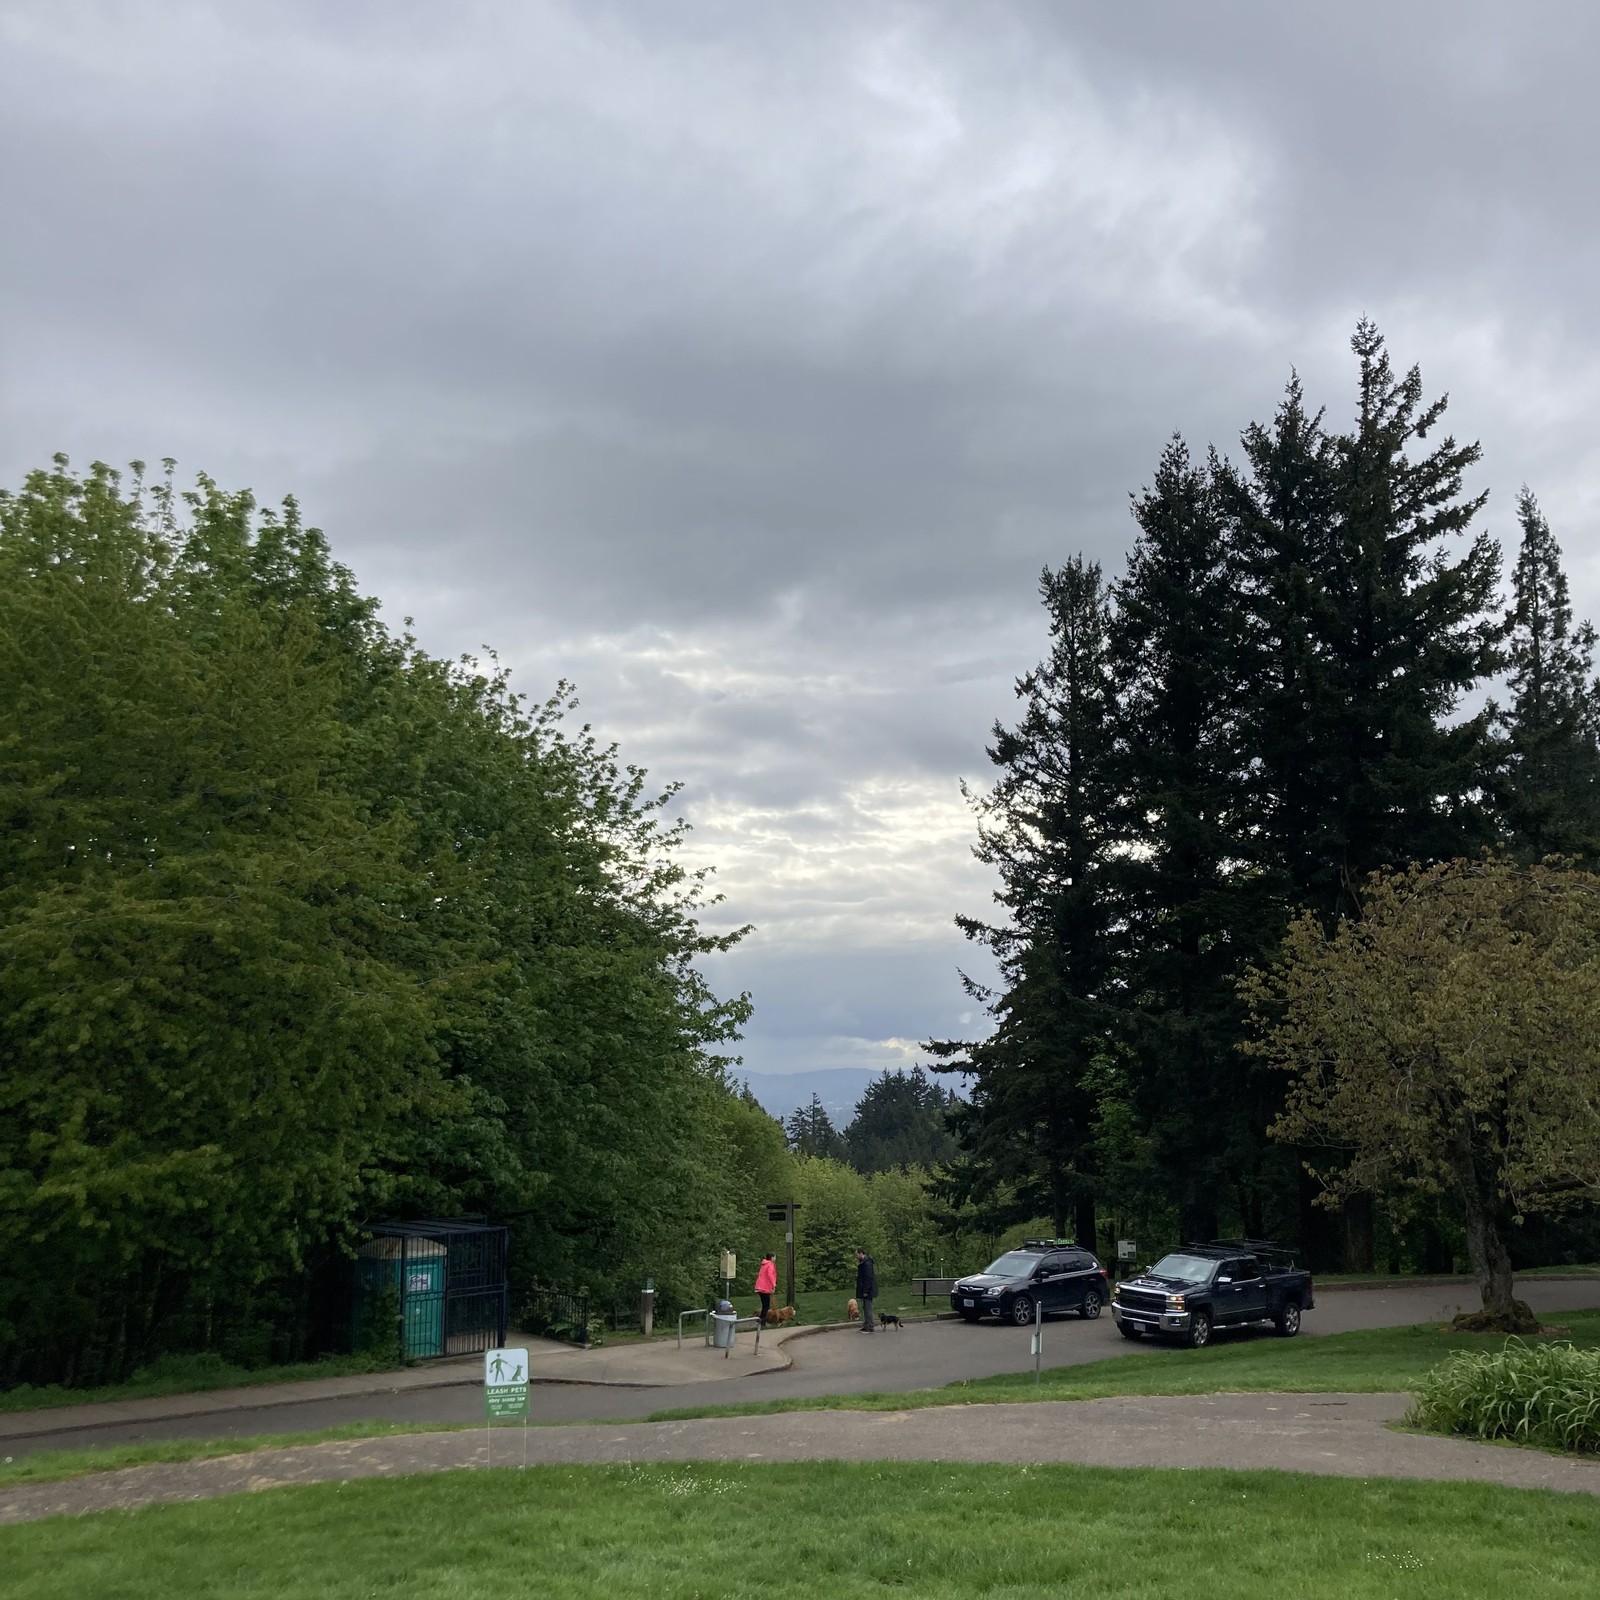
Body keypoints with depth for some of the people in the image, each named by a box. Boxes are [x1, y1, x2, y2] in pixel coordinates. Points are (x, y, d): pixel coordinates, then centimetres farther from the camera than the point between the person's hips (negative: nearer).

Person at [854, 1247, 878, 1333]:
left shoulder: (867, 1263, -19)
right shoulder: (862, 1263, 15)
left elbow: (868, 1278, -23)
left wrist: (866, 1291, -22)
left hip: (867, 1291, -11)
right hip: (865, 1291, 11)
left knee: (868, 1309, -6)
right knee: (865, 1309, 14)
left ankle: (870, 1328, -2)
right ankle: (865, 1327, 20)